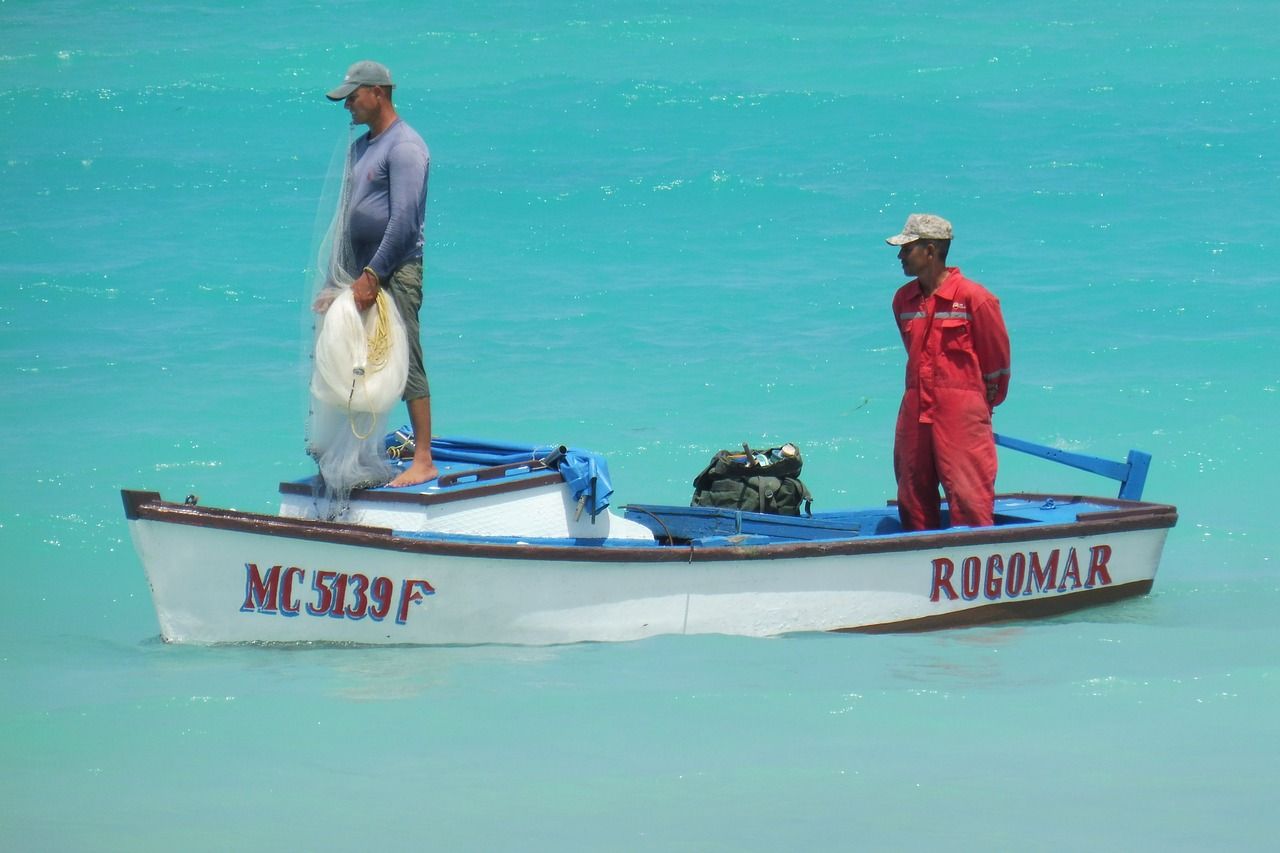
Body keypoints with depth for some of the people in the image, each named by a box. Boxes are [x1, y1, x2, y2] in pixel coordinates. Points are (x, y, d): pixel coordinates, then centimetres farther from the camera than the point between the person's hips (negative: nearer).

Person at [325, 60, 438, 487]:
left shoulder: (404, 147, -11)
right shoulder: (360, 147, 18)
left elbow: (403, 220, -18)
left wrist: (372, 275, -20)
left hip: (397, 271, -9)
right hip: (365, 272, 9)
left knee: (406, 364, -10)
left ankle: (424, 461, -9)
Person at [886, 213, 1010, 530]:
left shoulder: (972, 297, -8)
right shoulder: (903, 299, 11)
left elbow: (997, 356, -1)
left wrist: (984, 402, 8)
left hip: (962, 412, -7)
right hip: (915, 412, 7)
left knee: (968, 496, -9)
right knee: (913, 500, 8)